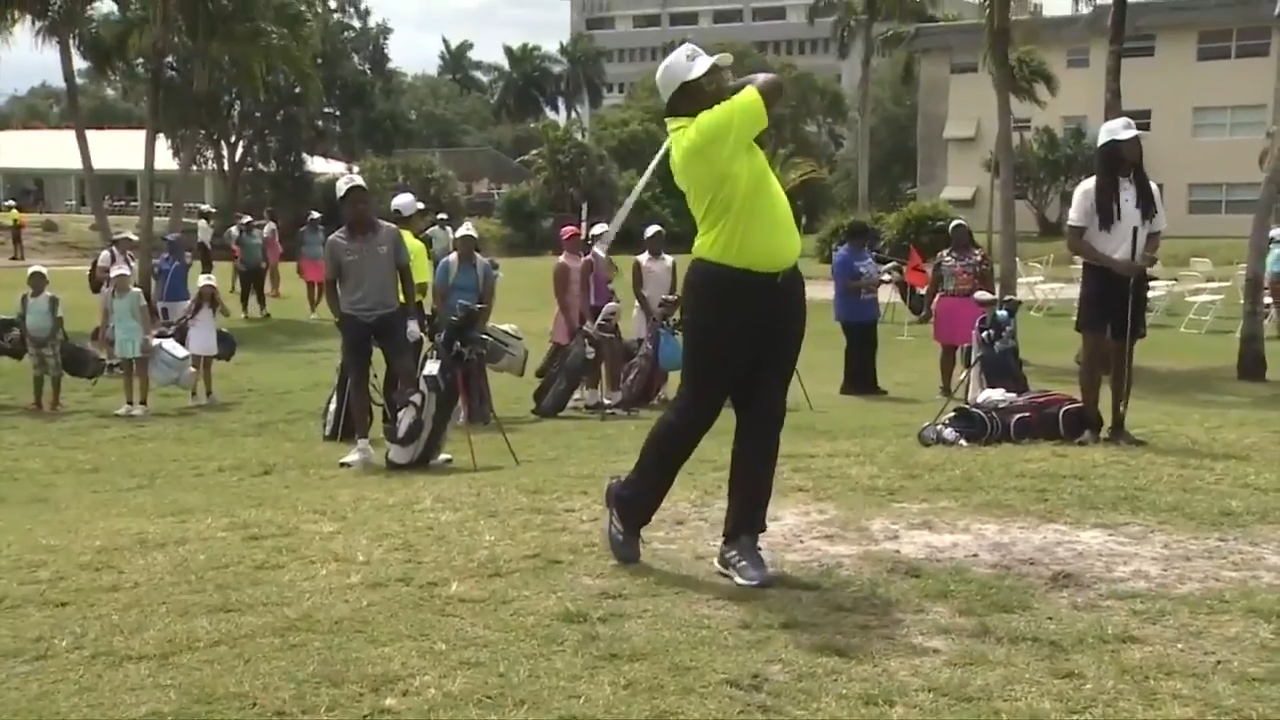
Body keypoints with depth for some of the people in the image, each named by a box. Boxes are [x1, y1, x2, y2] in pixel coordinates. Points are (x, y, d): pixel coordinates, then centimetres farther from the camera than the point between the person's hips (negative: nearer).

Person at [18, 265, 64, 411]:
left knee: (54, 370, 1)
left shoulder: (53, 299, -13)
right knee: (36, 371, 12)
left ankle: (56, 401, 9)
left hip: (50, 340, -4)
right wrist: (28, 336, -7)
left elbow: (58, 321, -13)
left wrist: (48, 338, -17)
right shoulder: (25, 298, 0)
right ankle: (37, 401, 18)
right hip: (32, 340, 5)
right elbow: (21, 319, 5)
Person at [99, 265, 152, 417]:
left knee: (141, 371, 0)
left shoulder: (136, 294, -12)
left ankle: (142, 404, 5)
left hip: (137, 336, -5)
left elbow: (145, 316, -15)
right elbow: (105, 316, 10)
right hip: (121, 337, 5)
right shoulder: (110, 296, 3)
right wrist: (102, 334, 7)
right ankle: (128, 404, 19)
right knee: (127, 372, 12)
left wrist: (147, 336, -21)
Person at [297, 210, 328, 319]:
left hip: (320, 261, 3)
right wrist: (298, 265, -9)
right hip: (308, 261, -3)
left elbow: (324, 245, 9)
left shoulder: (322, 230, 4)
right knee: (310, 286, -2)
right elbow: (299, 248, -5)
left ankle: (316, 306, 23)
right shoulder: (303, 232, -6)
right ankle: (313, 311, 3)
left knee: (322, 285, 0)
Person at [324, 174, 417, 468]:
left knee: (407, 374, -8)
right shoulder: (335, 243, -3)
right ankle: (362, 445, 13)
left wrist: (412, 311, 0)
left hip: (390, 314, 0)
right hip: (355, 319, 0)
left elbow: (404, 274, 5)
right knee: (358, 379, 5)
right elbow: (330, 284, 6)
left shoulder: (391, 234, -2)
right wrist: (340, 317, -3)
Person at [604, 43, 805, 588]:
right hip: (724, 289, -9)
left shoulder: (715, 131, 10)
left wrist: (731, 87, 7)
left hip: (778, 286, 9)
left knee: (763, 417, 7)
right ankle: (628, 504, 24)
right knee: (695, 408, 3)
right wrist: (739, 86, 6)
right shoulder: (704, 132, -16)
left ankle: (741, 540, 15)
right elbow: (771, 86, -10)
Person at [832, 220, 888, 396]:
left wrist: (880, 276, -1)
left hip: (868, 310, 9)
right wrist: (868, 283, -28)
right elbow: (845, 285, -24)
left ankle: (869, 384, 21)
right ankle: (851, 385, 7)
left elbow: (873, 273, 22)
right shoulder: (842, 257, -18)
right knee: (856, 348, -3)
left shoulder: (865, 252, 11)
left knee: (869, 347, 13)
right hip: (852, 313, -9)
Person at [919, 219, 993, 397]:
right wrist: (927, 308, 2)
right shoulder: (942, 257, 9)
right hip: (947, 306, 2)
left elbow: (989, 284, 3)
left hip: (973, 306, -2)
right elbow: (933, 285, 8)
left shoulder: (980, 256, 4)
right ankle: (945, 386, 14)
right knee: (947, 347, 7)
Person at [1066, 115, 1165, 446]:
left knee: (1123, 353, 9)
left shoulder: (1149, 190, 7)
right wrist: (1113, 263, -17)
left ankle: (1118, 425, 16)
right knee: (1093, 351, -4)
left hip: (1133, 280, 4)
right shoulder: (1089, 189, -7)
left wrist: (1149, 254, -7)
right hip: (1099, 277, -4)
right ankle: (1092, 424, 4)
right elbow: (1073, 241, -8)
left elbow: (1154, 233, 16)